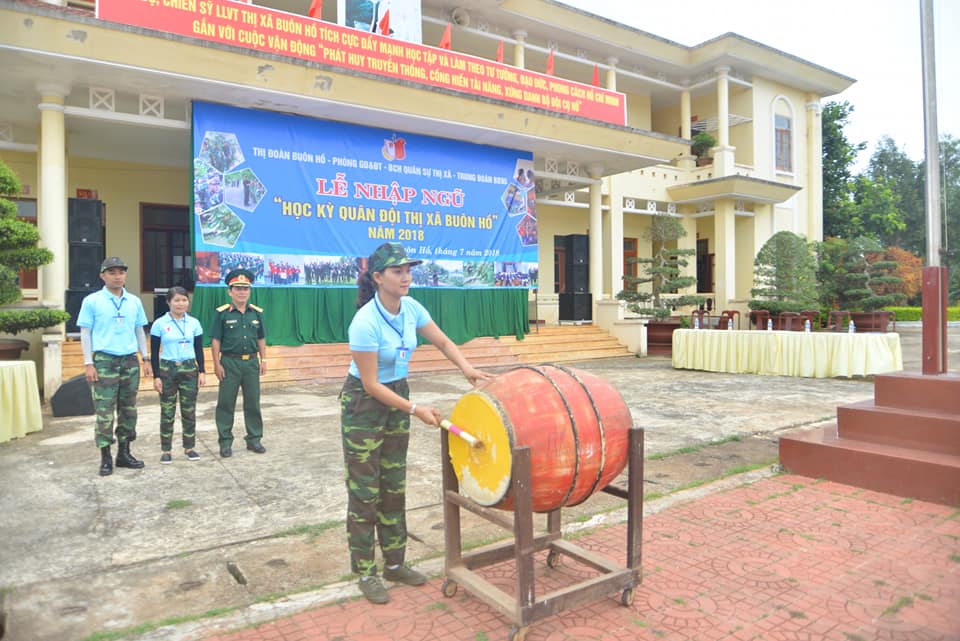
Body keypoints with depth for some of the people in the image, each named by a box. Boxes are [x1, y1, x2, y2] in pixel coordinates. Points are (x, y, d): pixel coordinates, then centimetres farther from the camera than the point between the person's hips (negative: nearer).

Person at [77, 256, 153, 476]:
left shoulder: (134, 301, 10)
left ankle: (124, 452, 18)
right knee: (104, 411, -4)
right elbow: (85, 333, 0)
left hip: (130, 361, 4)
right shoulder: (92, 301, 0)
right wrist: (88, 363, -8)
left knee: (129, 409, 8)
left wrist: (146, 359, 10)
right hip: (105, 361, -4)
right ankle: (105, 457, 5)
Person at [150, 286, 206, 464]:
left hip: (189, 369, 2)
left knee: (189, 410, 7)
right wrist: (156, 376, -6)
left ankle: (189, 447, 18)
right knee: (167, 412, 3)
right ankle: (166, 450, 14)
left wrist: (202, 372, 2)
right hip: (167, 370, -2)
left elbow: (199, 350, 7)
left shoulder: (194, 323, 3)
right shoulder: (159, 324, -4)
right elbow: (154, 353, -2)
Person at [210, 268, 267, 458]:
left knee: (253, 403, 9)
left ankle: (254, 439, 20)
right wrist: (217, 364, -8)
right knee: (226, 403, 4)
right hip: (229, 362, -3)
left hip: (251, 362, 3)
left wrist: (263, 360, 7)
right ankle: (225, 442, 14)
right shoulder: (222, 313, -4)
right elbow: (215, 340, -4)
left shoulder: (257, 312, 6)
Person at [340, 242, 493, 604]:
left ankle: (394, 563, 28)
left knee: (394, 485, 14)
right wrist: (415, 410, -21)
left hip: (396, 397, 7)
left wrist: (467, 369, -12)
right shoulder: (365, 323, -28)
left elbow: (443, 343, 4)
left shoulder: (411, 308, -8)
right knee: (365, 490, 3)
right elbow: (371, 385, -23)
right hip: (363, 403, -7)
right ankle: (366, 573, 19)